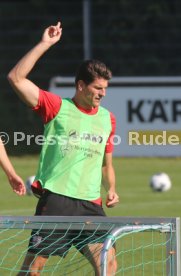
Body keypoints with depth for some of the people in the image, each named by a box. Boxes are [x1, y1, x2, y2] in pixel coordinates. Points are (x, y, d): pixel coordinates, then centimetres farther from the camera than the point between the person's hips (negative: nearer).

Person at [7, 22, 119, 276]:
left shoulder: (107, 118, 14)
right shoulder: (57, 108, 0)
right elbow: (16, 78, -9)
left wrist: (111, 189, 8)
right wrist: (44, 44, -10)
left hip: (90, 205, 4)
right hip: (55, 200, -4)